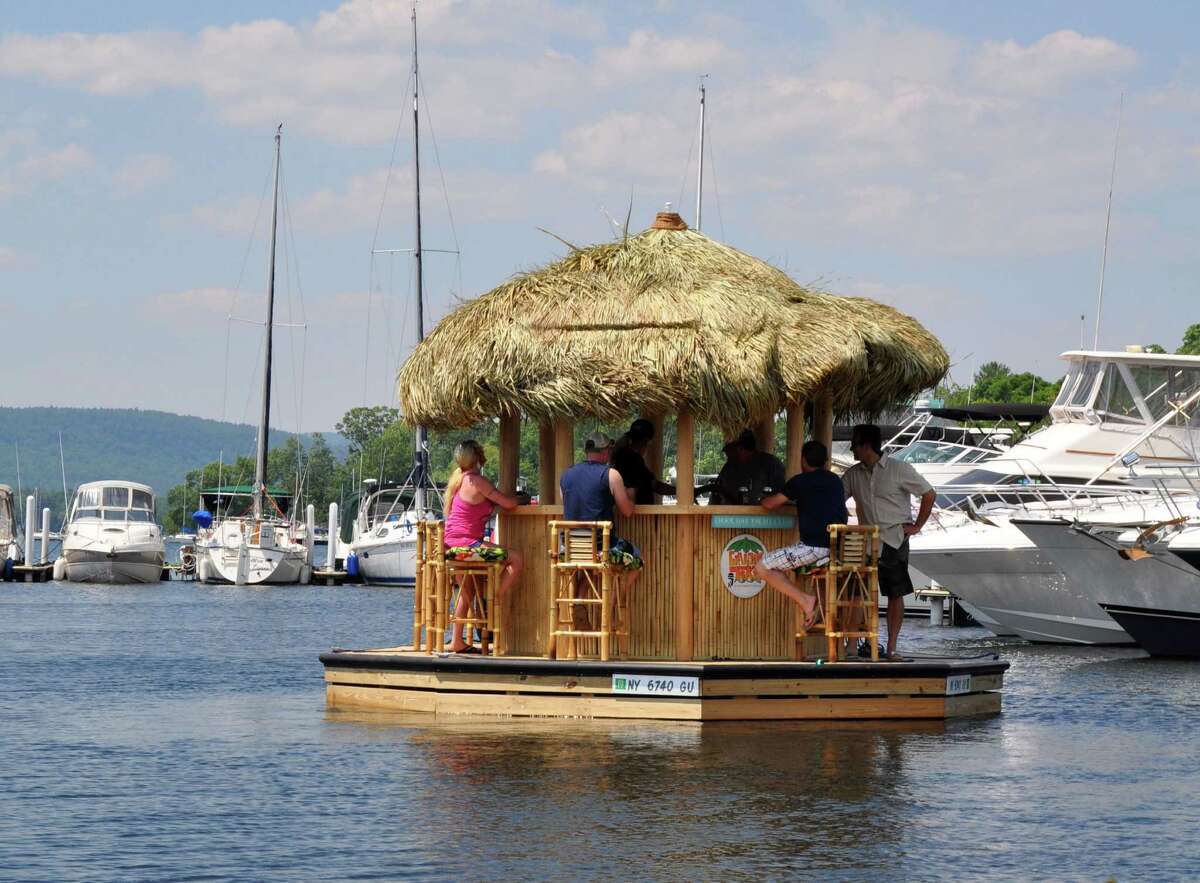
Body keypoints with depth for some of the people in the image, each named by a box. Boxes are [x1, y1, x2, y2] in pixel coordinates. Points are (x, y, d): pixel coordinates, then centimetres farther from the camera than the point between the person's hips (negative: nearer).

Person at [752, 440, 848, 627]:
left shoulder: (800, 481, 0)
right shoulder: (836, 481, 19)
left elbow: (769, 504, 4)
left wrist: (764, 499, 27)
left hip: (814, 546, -7)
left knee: (762, 568, 1)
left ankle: (805, 600, -10)